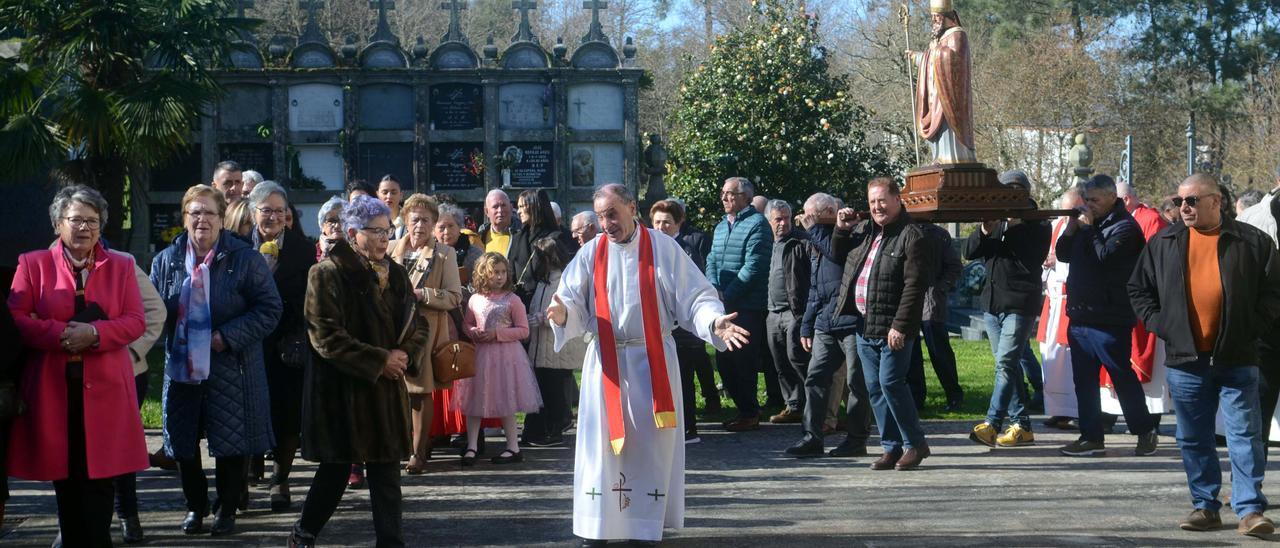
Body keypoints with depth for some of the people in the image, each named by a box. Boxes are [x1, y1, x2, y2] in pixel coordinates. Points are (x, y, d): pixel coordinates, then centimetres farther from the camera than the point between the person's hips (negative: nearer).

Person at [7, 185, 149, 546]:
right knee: (65, 477, 5)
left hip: (104, 388, 0)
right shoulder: (32, 264, 8)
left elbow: (136, 321, 2)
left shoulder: (120, 266, 11)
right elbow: (15, 318, 0)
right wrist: (59, 333, -16)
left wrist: (94, 333, -15)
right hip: (52, 388, 0)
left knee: (99, 477, -3)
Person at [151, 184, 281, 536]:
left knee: (231, 444, 4)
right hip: (182, 369, 3)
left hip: (230, 370, -3)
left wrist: (229, 336, -16)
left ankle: (227, 509, 22)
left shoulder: (245, 259, -6)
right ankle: (195, 506, 29)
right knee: (183, 442, 11)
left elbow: (270, 308, -8)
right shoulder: (166, 260, 6)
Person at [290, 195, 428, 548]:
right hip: (341, 389, -5)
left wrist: (404, 355, -6)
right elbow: (326, 337, -16)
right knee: (336, 469, 4)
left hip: (386, 387, 5)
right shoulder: (328, 274, -10)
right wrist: (379, 361, -16)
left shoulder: (395, 273, 10)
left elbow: (417, 325, 15)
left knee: (386, 468, 6)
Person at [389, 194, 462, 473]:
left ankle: (419, 452, 8)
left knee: (422, 390, 0)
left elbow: (454, 296, -3)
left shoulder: (444, 254, 3)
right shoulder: (392, 250, 11)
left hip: (425, 329, -2)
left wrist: (420, 294, -15)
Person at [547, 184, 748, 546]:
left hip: (652, 360, -1)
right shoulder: (591, 253, 3)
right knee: (602, 443, 1)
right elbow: (574, 302, -1)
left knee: (651, 445, 3)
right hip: (606, 361, 1)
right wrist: (563, 314, -24)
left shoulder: (663, 248, -3)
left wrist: (715, 322, -23)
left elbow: (694, 296, -5)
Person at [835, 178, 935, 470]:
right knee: (874, 388, 9)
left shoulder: (912, 236, -11)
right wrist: (842, 229, 12)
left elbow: (915, 285, -17)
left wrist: (900, 326, -22)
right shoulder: (864, 230, 14)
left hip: (892, 329, -8)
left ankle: (915, 444, 3)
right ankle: (892, 447, 18)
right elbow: (838, 253, 32)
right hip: (864, 327, 8)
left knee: (890, 383, -11)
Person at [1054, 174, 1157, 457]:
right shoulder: (1088, 222, 16)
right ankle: (1091, 437, 14)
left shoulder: (1124, 226, -10)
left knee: (1122, 376, 0)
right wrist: (1072, 227, 0)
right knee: (1083, 380, 9)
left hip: (1109, 319, -8)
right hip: (1080, 315, 8)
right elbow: (1063, 254, 15)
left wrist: (1089, 229, -12)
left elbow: (1105, 255, -23)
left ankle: (1144, 431, 14)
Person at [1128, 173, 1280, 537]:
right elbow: (1138, 289, 15)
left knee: (1245, 435, -3)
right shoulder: (1163, 244, 8)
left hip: (1236, 359, -3)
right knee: (1193, 440, 8)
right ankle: (1205, 506, 19)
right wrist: (1158, 323, 3)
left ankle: (1250, 510, 0)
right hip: (1185, 359, 3)